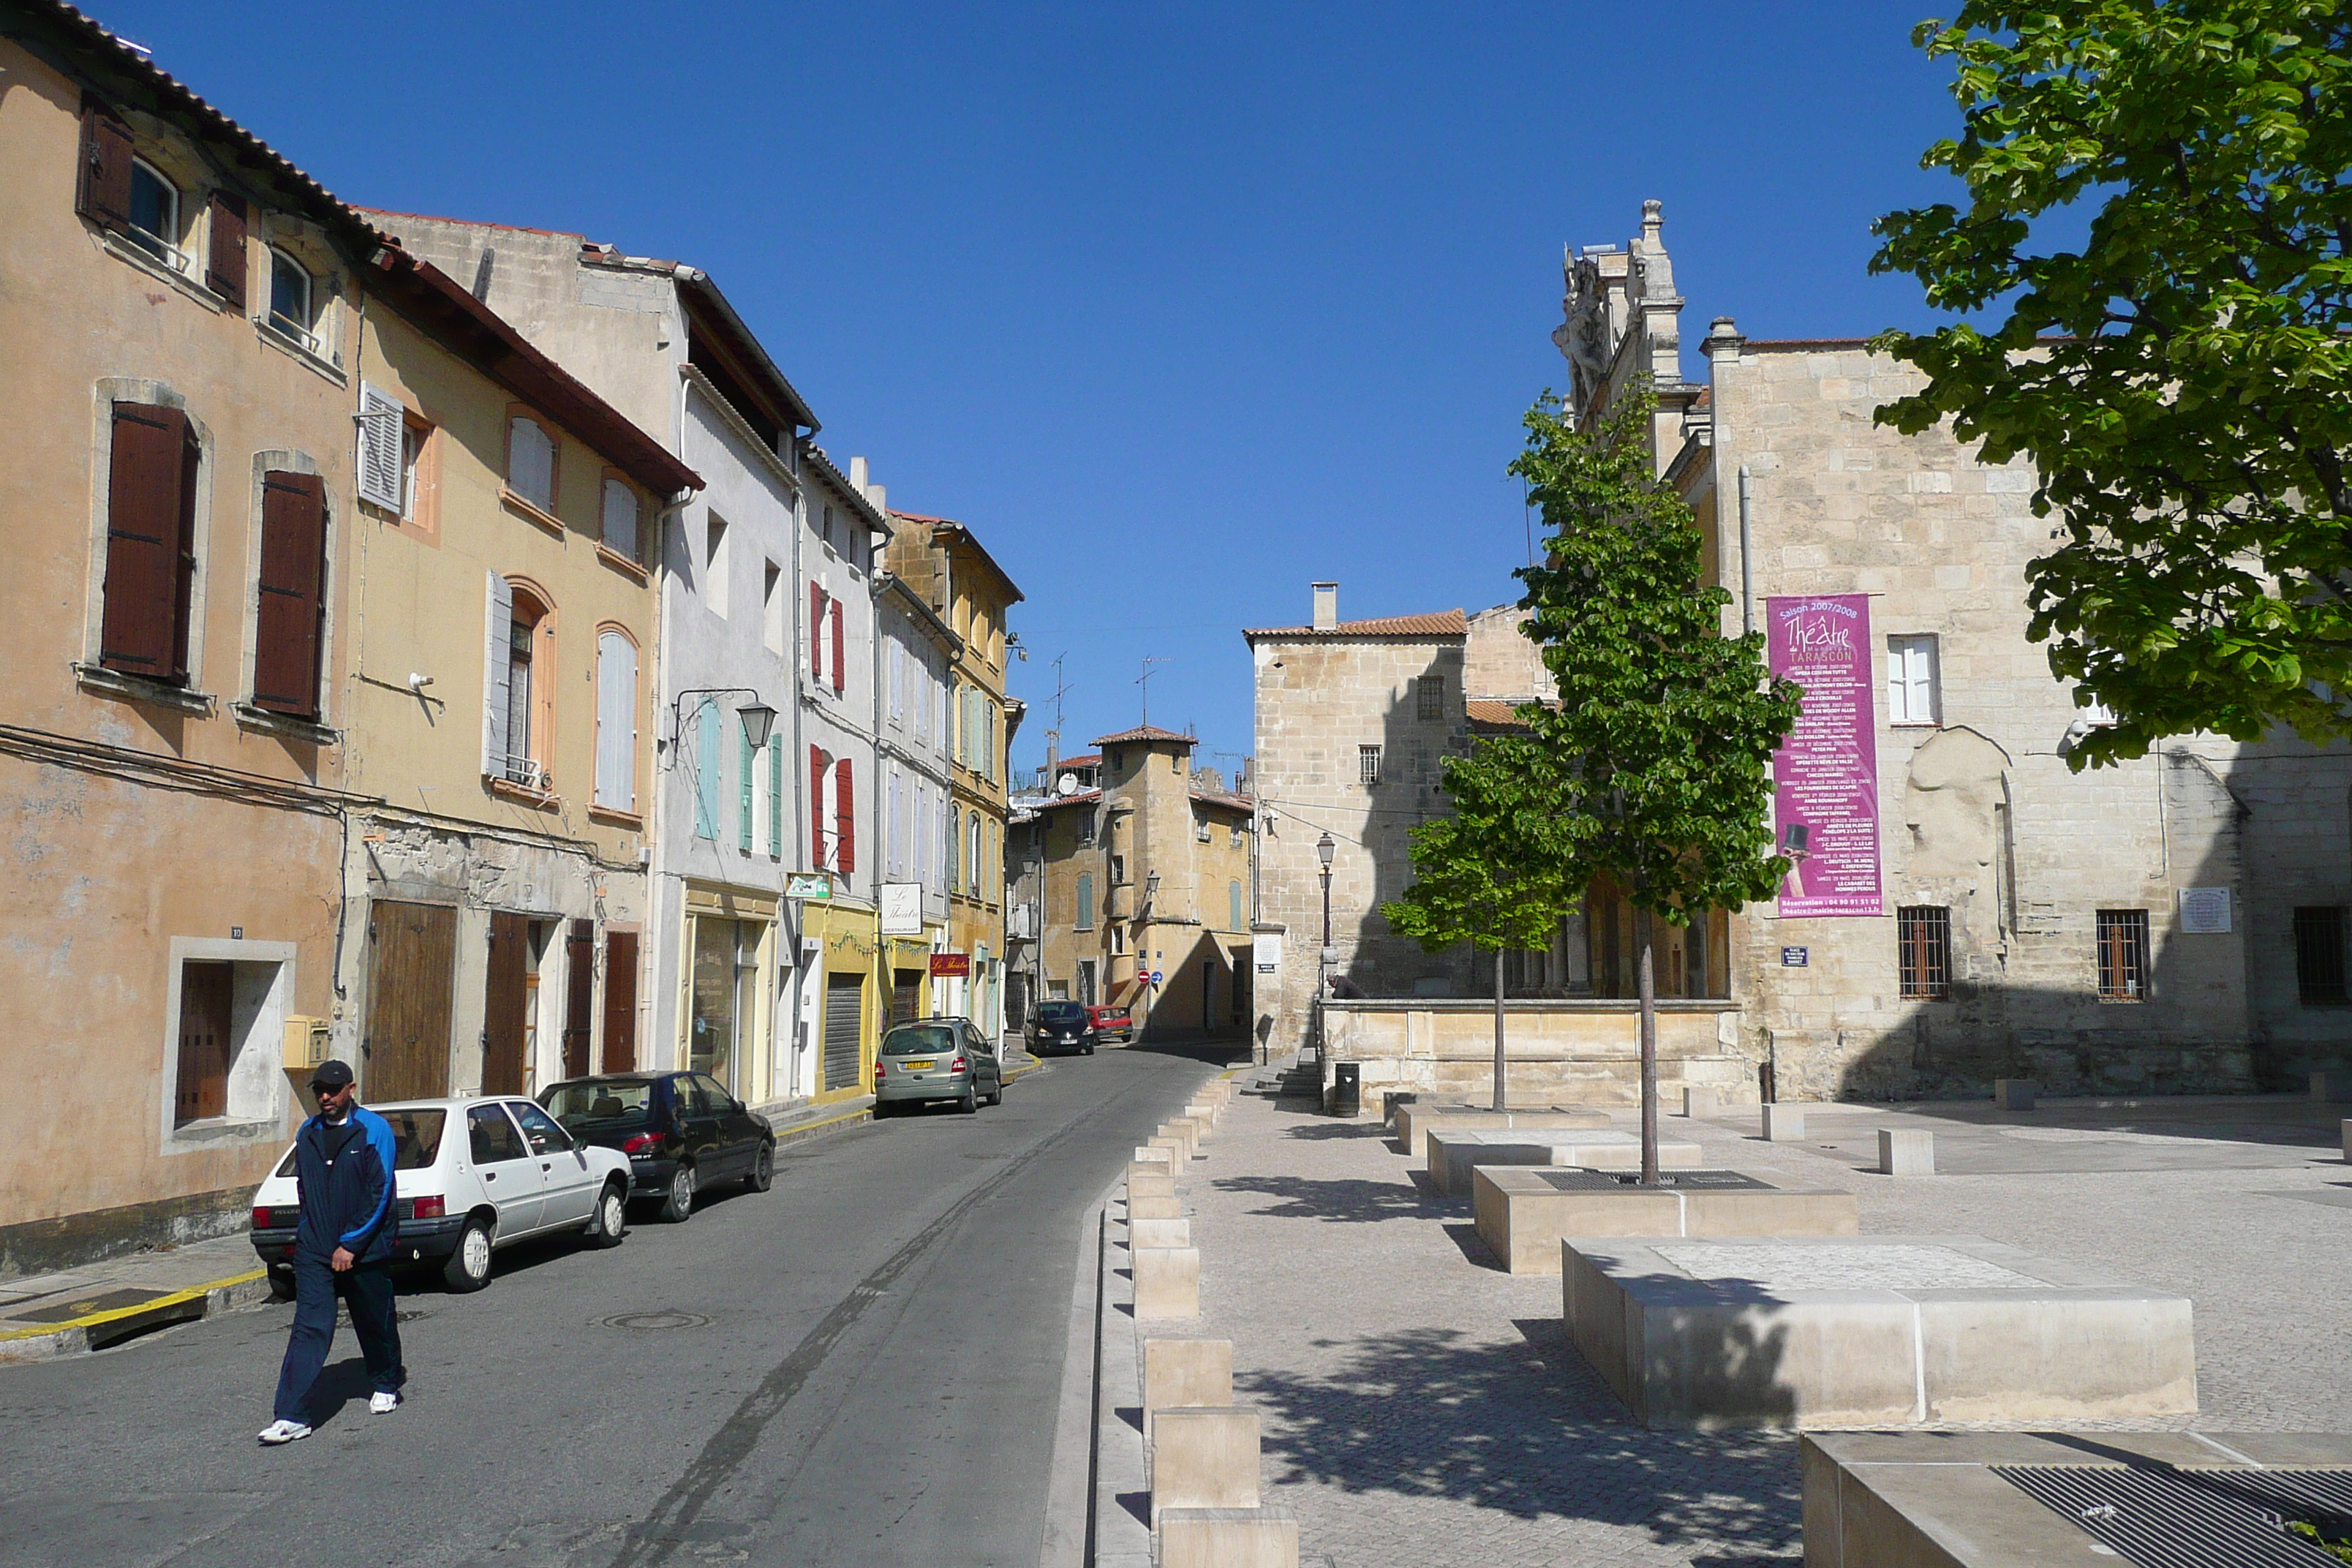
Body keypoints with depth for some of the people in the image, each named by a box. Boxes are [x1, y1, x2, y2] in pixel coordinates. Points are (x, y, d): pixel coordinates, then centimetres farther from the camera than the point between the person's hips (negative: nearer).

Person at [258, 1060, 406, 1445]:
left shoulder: (373, 1130, -9)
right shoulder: (307, 1134, 7)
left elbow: (380, 1195, -12)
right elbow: (304, 1189, 18)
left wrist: (350, 1244, -14)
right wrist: (313, 1234, 9)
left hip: (365, 1249, -3)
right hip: (314, 1250, 3)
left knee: (375, 1323, 12)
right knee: (309, 1329, -7)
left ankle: (387, 1384, 36)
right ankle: (292, 1416, -9)